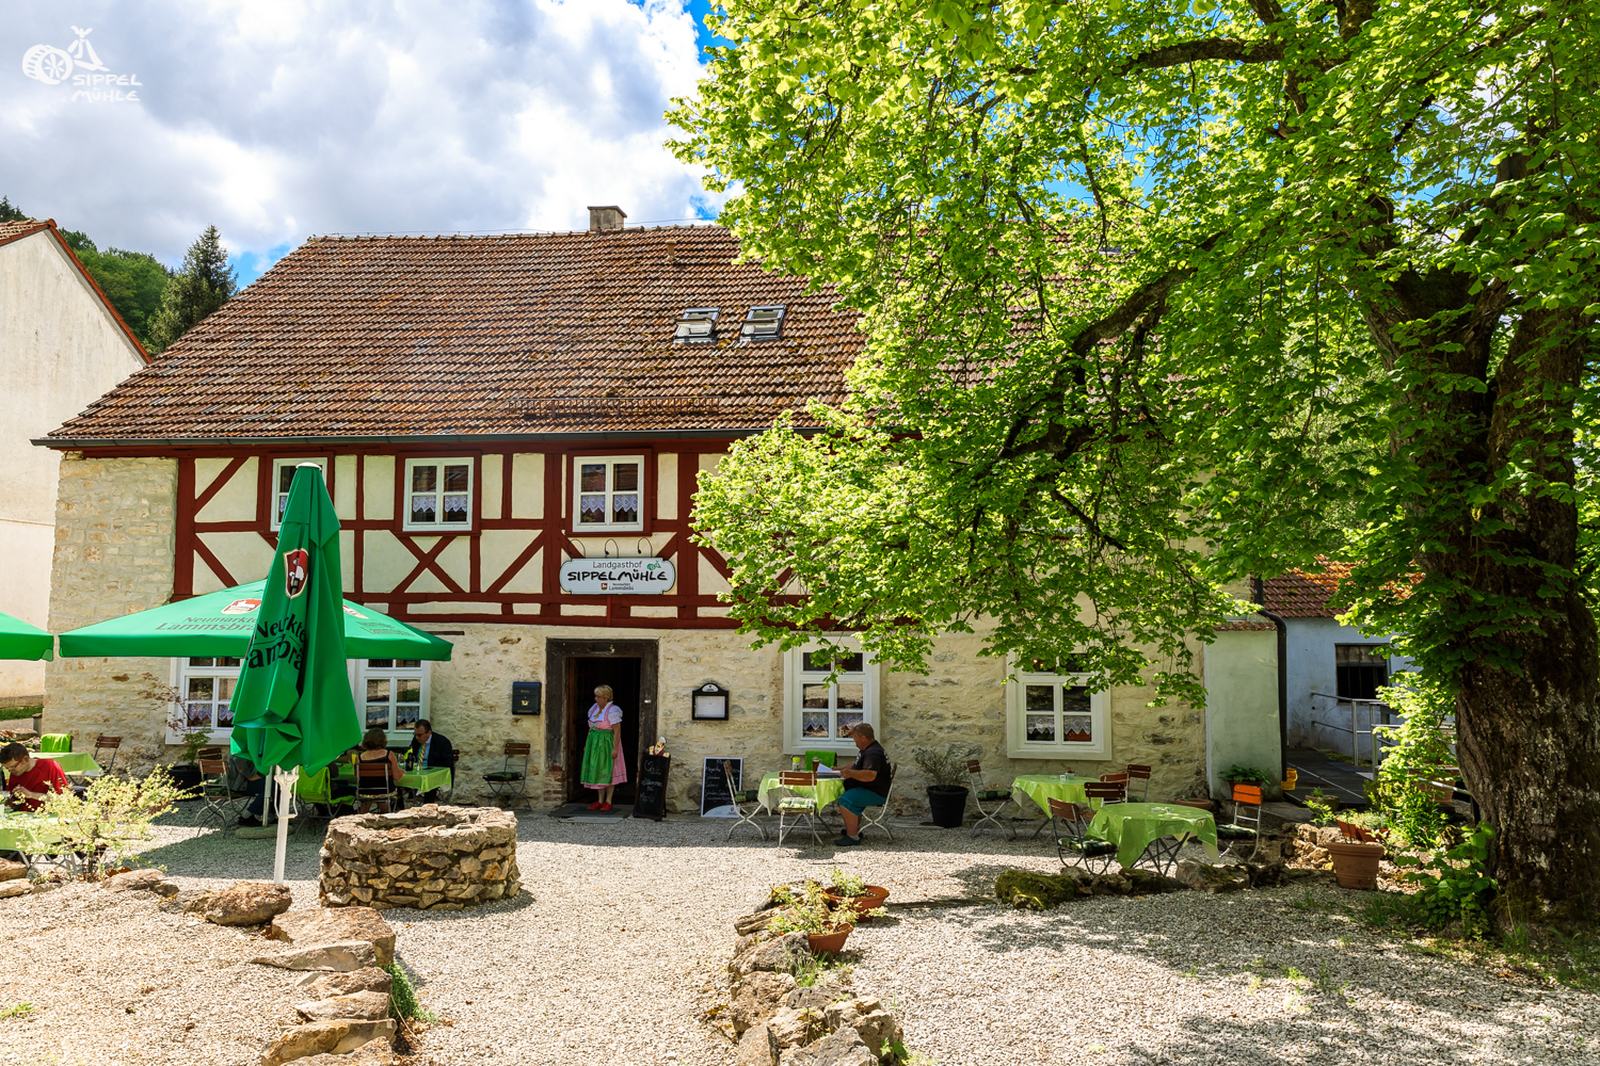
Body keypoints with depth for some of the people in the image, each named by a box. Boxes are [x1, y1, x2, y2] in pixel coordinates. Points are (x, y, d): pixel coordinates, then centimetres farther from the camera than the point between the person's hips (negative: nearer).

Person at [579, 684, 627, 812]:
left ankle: (608, 801, 6)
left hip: (607, 744, -8)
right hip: (594, 743, 8)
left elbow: (617, 731, -17)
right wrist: (587, 744, 15)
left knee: (607, 771, -2)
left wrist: (615, 748, -21)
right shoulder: (594, 707, 9)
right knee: (597, 771, 10)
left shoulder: (612, 711, -15)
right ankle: (600, 801, 17)